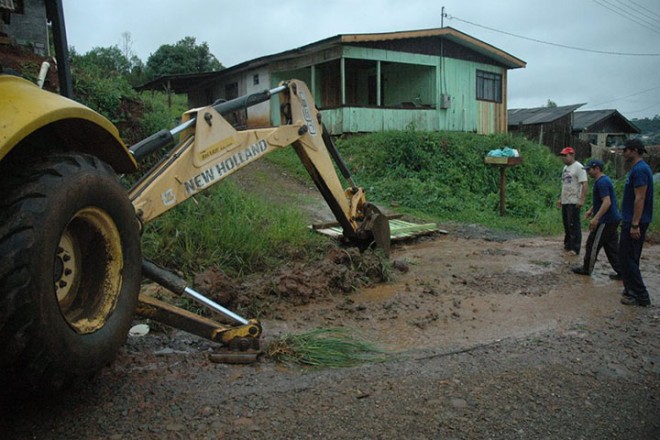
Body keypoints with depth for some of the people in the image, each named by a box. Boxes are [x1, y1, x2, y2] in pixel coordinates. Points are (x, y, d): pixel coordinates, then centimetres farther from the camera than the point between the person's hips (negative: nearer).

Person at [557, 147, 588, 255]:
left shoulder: (578, 167, -11)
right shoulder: (565, 167, 17)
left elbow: (584, 184, -17)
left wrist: (581, 200, -24)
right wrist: (560, 198, 20)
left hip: (574, 202, -9)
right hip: (565, 201, 9)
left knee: (574, 225, -7)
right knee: (567, 225, 13)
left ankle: (575, 249, -4)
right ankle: (568, 245, 22)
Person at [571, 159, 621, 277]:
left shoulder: (602, 182, -19)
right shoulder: (603, 180, 14)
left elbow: (607, 202, -27)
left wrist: (596, 218, -30)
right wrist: (591, 210, 25)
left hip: (606, 221, -10)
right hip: (612, 219, 10)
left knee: (593, 244, 1)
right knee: (612, 246, 12)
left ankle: (587, 269, 12)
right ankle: (621, 271, 13)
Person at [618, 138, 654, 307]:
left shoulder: (640, 170, -17)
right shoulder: (636, 169, 15)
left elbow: (640, 199, -22)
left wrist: (635, 225, -24)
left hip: (635, 222, -10)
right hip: (631, 220, 10)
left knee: (627, 258, -7)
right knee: (629, 258, 15)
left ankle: (641, 296, -2)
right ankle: (632, 290, 23)